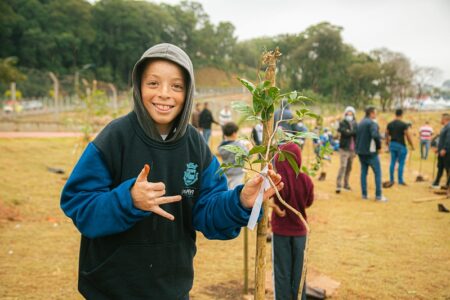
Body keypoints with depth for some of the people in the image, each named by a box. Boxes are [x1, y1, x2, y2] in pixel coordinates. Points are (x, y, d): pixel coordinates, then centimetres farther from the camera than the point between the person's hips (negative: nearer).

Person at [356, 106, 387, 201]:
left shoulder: (360, 123, 14)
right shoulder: (372, 123, -13)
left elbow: (357, 136, 19)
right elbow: (375, 135, -28)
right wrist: (379, 146, -14)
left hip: (360, 152, 8)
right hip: (370, 152, -8)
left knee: (363, 172, 11)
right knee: (377, 173, 0)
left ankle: (364, 195, 11)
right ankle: (378, 195, -1)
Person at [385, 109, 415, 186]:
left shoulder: (390, 124, 5)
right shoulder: (404, 125, -12)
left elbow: (387, 135, 11)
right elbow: (408, 136, -11)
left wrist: (387, 143, 25)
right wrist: (412, 145, -1)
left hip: (392, 145, 6)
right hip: (401, 145, -6)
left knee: (392, 162, 11)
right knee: (401, 163, 2)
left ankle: (391, 180, 14)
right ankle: (400, 180, 5)